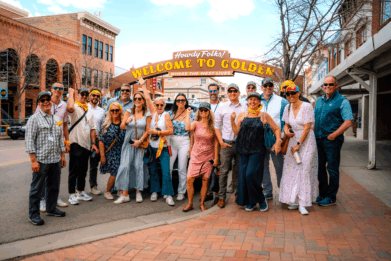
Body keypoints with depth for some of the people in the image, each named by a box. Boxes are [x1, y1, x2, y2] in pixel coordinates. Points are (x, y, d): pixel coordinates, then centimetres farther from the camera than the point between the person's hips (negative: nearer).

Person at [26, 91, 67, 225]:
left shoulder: (57, 119, 14)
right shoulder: (34, 119, -4)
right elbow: (29, 140, -9)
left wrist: (62, 155, 15)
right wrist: (33, 160, -14)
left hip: (56, 160, 6)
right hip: (41, 160, -6)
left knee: (53, 187, 15)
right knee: (36, 188, 2)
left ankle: (51, 208, 31)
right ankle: (33, 214, 14)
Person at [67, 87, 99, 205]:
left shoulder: (89, 111, 17)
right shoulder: (75, 107, -5)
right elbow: (70, 108, -32)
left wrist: (93, 143, 9)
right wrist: (71, 93, -17)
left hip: (86, 144, 7)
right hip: (76, 143, -7)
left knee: (83, 170, 14)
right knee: (74, 170, -2)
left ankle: (80, 192, 25)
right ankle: (72, 194, 7)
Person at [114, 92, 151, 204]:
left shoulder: (147, 114, 4)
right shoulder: (129, 112, 4)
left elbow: (147, 130, 3)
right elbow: (122, 127, -5)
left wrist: (140, 141, -9)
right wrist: (126, 122, -27)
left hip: (141, 144, 0)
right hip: (128, 143, 0)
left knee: (139, 166, -3)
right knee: (125, 166, -7)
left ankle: (138, 192, 9)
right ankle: (125, 194, -4)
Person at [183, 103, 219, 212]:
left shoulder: (212, 126, 1)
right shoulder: (196, 124, 0)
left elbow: (216, 142, 3)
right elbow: (188, 128, -24)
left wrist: (216, 157, -2)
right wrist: (188, 114, -13)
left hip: (208, 156, 0)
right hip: (196, 156, 0)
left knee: (205, 181, 3)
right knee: (189, 180, -4)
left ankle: (202, 204, 19)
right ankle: (190, 203, 12)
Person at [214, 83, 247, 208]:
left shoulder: (244, 108, 7)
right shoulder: (222, 107, 6)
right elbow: (217, 125, 7)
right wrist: (221, 141, -3)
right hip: (226, 143, -1)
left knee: (239, 170, 9)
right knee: (224, 171, 1)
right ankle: (221, 197, 10)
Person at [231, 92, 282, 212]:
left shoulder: (264, 116, 5)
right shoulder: (242, 115, 10)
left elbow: (277, 129, 9)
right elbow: (236, 132, 7)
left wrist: (278, 142, -6)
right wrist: (232, 120, -6)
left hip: (257, 150, -3)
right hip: (243, 150, 3)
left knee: (251, 174, -15)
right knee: (243, 176, 1)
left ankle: (260, 199, 9)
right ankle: (250, 202, 20)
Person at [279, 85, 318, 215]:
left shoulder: (307, 106, -11)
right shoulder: (287, 108, 6)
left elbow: (307, 127, -13)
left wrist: (298, 144, -13)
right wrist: (286, 131, -10)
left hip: (307, 140, -5)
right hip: (293, 139, 6)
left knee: (304, 170, -8)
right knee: (291, 169, 3)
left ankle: (302, 203, -3)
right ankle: (295, 200, 13)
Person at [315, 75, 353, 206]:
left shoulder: (342, 101, -5)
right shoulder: (319, 101, 15)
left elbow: (348, 121, -13)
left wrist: (334, 134, -18)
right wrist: (313, 133, 9)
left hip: (332, 141, -6)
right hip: (318, 139, 6)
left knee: (332, 169, 2)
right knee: (320, 168, 12)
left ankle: (331, 197, 14)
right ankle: (322, 193, 26)